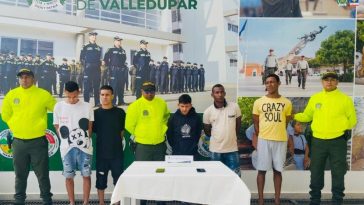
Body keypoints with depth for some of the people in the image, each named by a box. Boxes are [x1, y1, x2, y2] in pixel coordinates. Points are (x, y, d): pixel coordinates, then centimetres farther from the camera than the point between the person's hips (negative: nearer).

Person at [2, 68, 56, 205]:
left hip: (38, 141, -2)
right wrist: (16, 127, 10)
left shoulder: (43, 94, -5)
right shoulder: (11, 95, 2)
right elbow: (5, 114, 15)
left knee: (42, 174, 5)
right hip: (18, 142, 3)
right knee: (20, 175, 14)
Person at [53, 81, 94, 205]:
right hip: (67, 147, 1)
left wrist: (84, 139, 0)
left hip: (84, 147, -1)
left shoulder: (87, 107, -1)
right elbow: (57, 127, 8)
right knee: (69, 176, 7)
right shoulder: (59, 106, 1)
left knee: (86, 175, 3)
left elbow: (90, 127, 6)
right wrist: (66, 139, 3)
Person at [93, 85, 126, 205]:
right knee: (100, 180, 9)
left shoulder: (120, 112, -1)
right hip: (101, 152, 0)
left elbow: (123, 130, 9)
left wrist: (116, 140, 6)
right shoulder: (95, 113, 0)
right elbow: (93, 130, 6)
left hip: (117, 152, 0)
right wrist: (103, 140, 0)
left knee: (118, 179, 6)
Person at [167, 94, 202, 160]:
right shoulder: (173, 118, -3)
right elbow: (169, 135, 4)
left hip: (192, 154, 0)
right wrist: (175, 148, 2)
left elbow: (198, 134, 6)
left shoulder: (197, 117, -3)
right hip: (177, 154, 0)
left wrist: (193, 146, 2)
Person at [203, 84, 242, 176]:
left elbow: (238, 124, 8)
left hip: (232, 148, 0)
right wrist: (217, 138, 8)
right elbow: (207, 130, 5)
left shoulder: (234, 107, -5)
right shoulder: (208, 111, -7)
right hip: (216, 149, 0)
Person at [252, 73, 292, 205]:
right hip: (263, 139, -1)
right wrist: (257, 136, 1)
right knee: (262, 170, 3)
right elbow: (255, 122, 7)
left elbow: (287, 122, 13)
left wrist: (278, 132, 8)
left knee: (278, 170, 7)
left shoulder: (287, 103, 3)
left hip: (281, 140, 1)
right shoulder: (258, 102, 1)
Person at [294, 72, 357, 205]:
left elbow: (352, 120, 3)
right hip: (318, 141, 2)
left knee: (338, 173, 6)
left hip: (338, 142, -2)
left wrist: (340, 127, -8)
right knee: (316, 172, 10)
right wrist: (292, 116, 0)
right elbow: (307, 116, 12)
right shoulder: (315, 98, 5)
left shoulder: (345, 99, -1)